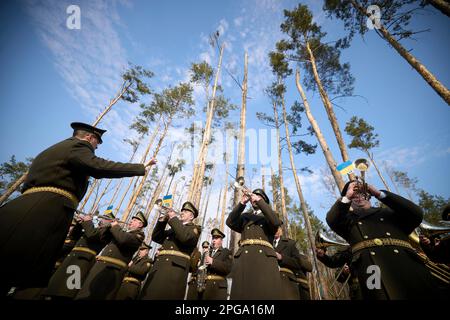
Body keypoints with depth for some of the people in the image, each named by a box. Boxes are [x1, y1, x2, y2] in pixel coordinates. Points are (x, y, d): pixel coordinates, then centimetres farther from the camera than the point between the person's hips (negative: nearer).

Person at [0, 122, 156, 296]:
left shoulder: (56, 148, 31)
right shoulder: (79, 145, -1)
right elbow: (99, 166, -20)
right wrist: (141, 167, -15)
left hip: (28, 207, 10)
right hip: (47, 210, -10)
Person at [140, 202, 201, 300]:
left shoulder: (195, 228, 8)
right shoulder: (174, 228, 28)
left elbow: (185, 237, -15)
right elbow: (156, 237, 19)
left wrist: (173, 218, -7)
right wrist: (163, 220, 6)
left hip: (175, 268, -6)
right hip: (159, 267, 6)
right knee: (148, 296, -1)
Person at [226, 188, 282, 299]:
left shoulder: (269, 215, 21)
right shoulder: (244, 216, 25)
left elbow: (276, 222, -4)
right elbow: (230, 222, 6)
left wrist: (259, 201, -4)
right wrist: (242, 203, -1)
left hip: (265, 257, -1)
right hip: (244, 258, 1)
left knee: (268, 294, -15)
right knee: (242, 294, -10)